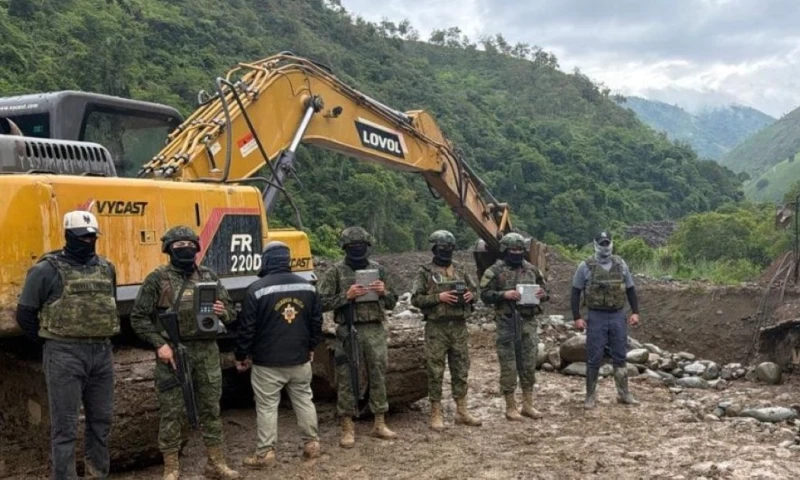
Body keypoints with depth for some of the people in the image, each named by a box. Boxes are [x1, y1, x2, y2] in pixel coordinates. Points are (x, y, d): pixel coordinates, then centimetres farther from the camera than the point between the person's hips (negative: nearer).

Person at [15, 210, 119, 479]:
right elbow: (25, 313, -3)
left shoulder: (106, 268, 12)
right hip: (64, 355, -6)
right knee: (65, 425, -1)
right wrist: (50, 342, 1)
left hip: (102, 353, 6)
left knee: (101, 419, 14)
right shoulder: (48, 269, -6)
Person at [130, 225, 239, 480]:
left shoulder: (209, 276, 9)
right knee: (172, 411, 2)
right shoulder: (157, 279, -2)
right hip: (173, 352, -3)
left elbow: (231, 311, 13)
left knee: (210, 408, 10)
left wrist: (222, 311, -11)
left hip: (207, 351, 4)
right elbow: (138, 317, -2)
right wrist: (160, 344, -12)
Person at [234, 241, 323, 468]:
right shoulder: (307, 286, 2)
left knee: (267, 406, 5)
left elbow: (247, 328, -11)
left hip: (267, 362, -4)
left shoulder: (257, 289, -13)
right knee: (304, 400, 16)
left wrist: (241, 356, 2)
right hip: (300, 359, 4)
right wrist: (310, 348, 23)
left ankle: (266, 453, 10)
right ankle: (312, 444, 23)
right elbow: (316, 322, 9)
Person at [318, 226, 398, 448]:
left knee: (379, 376, 8)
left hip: (376, 330, 3)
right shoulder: (336, 271, -2)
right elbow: (322, 303, -6)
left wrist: (384, 292, -8)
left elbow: (392, 303, 13)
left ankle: (380, 424, 21)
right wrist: (346, 296, -17)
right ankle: (347, 428, 11)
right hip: (348, 332, -3)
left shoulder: (378, 269, 9)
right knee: (347, 379, 2)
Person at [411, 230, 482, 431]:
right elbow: (415, 298, -7)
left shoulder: (460, 269, 11)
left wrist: (470, 295, -5)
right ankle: (436, 415, 8)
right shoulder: (425, 271, -2)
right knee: (435, 372, 0)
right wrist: (439, 297, -18)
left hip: (459, 326, 5)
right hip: (436, 327, -4)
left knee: (461, 370, 11)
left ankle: (462, 412, 21)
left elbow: (475, 289, 18)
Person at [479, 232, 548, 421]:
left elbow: (545, 291, 16)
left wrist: (542, 294, -7)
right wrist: (504, 294, -21)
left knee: (529, 364, 10)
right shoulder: (495, 271, -3)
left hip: (529, 322, 4)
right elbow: (485, 294, -8)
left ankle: (528, 405, 22)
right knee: (508, 366, 1)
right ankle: (510, 407, 12)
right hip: (507, 324, -4)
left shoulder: (532, 269, 11)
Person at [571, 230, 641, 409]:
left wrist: (635, 312, 4)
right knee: (594, 359, 2)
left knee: (620, 356, 10)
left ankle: (623, 394, 21)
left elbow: (630, 289, 12)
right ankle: (590, 396, 12)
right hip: (596, 317, -3)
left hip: (618, 317, 3)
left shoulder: (620, 264, 6)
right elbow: (575, 293, -2)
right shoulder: (586, 266, -4)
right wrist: (577, 317, -8)